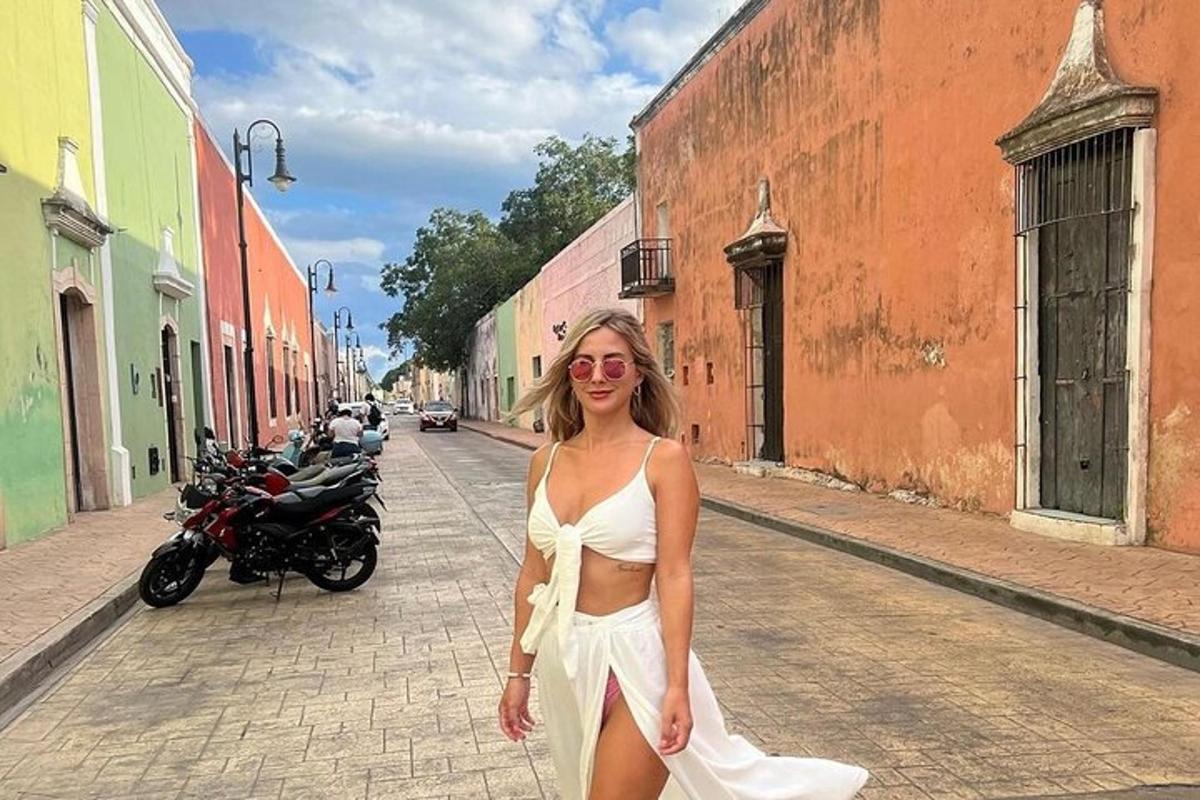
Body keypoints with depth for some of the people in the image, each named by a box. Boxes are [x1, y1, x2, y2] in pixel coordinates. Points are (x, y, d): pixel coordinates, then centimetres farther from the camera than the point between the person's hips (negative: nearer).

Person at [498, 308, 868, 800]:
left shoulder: (664, 458, -11)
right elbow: (533, 571, 7)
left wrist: (677, 686, -16)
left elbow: (674, 576, -13)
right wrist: (518, 672, 10)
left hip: (631, 653, -6)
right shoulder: (547, 461, 3)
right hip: (561, 656, 6)